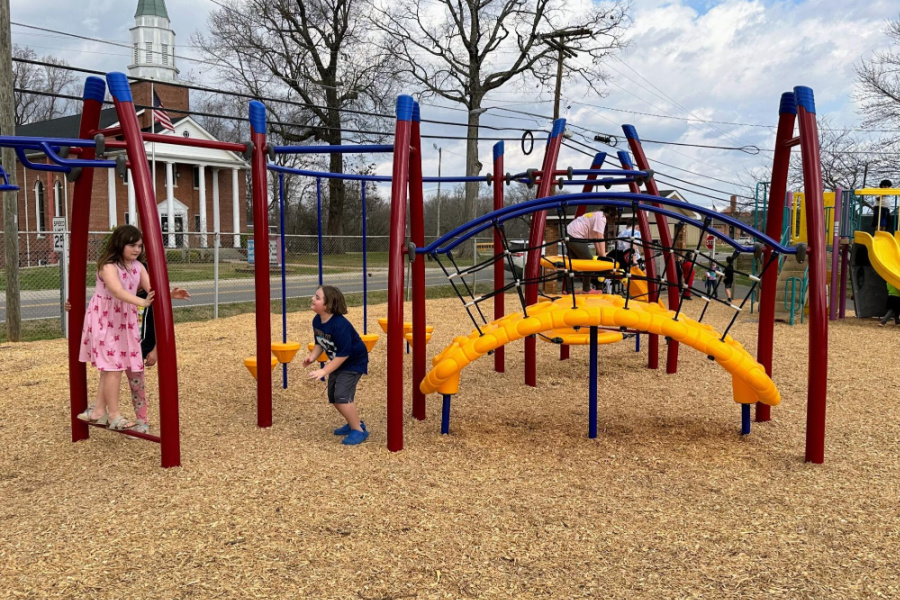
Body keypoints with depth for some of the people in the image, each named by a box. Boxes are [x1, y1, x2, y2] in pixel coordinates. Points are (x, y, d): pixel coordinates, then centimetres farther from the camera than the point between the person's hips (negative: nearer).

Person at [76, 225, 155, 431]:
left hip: (125, 320, 8)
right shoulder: (109, 266, -20)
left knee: (111, 367, 11)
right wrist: (142, 302, -49)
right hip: (105, 319, -7)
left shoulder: (137, 267, 3)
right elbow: (118, 292, -36)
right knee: (113, 366, -7)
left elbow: (152, 289, -5)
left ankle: (98, 410, 22)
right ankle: (114, 416, 1)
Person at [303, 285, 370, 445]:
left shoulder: (340, 325, -33)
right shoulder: (317, 320, -7)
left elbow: (343, 354, -31)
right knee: (333, 396, 12)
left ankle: (359, 431, -2)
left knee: (342, 396, -18)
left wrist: (324, 371, -31)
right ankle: (354, 423, 31)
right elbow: (320, 343, 7)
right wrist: (312, 356, -12)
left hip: (354, 362, -9)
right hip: (338, 362, 9)